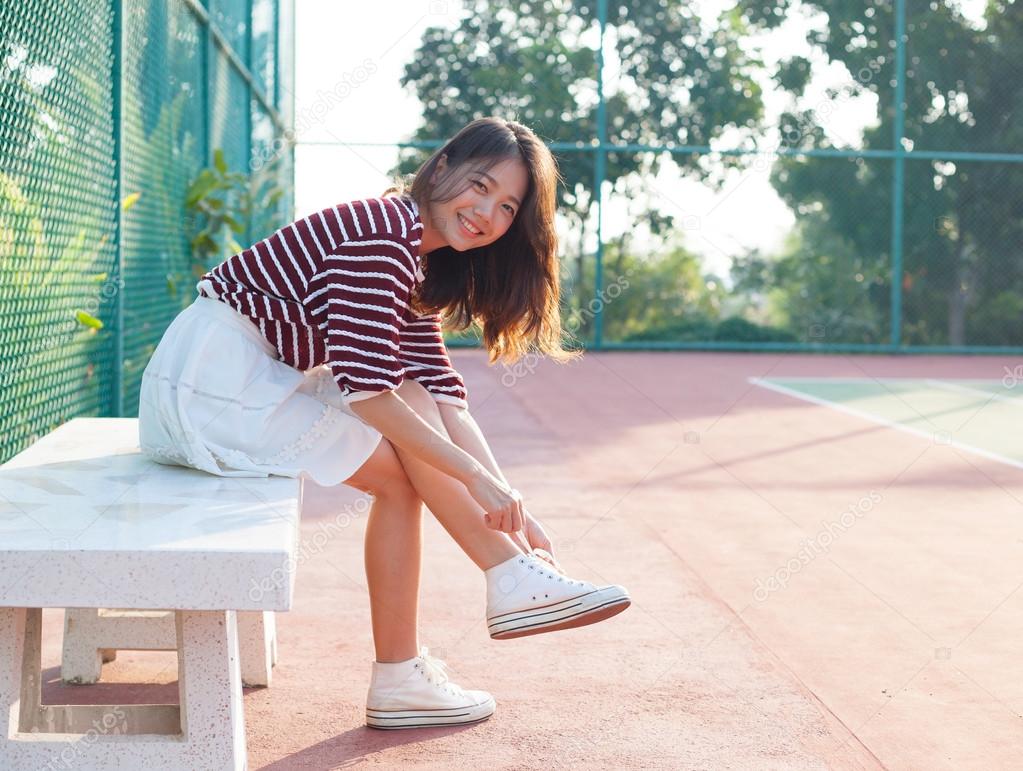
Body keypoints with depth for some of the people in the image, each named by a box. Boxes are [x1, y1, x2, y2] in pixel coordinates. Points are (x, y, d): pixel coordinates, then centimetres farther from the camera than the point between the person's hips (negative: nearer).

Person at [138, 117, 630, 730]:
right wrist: (476, 477, -24)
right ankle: (516, 581, -9)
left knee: (402, 475, -2)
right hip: (212, 380, -9)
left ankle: (400, 675, -1)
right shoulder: (384, 232, -19)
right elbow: (364, 387, -26)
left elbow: (444, 396, 4)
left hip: (252, 377, 9)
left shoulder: (419, 264, 11)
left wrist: (512, 510, -5)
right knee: (408, 417, -14)